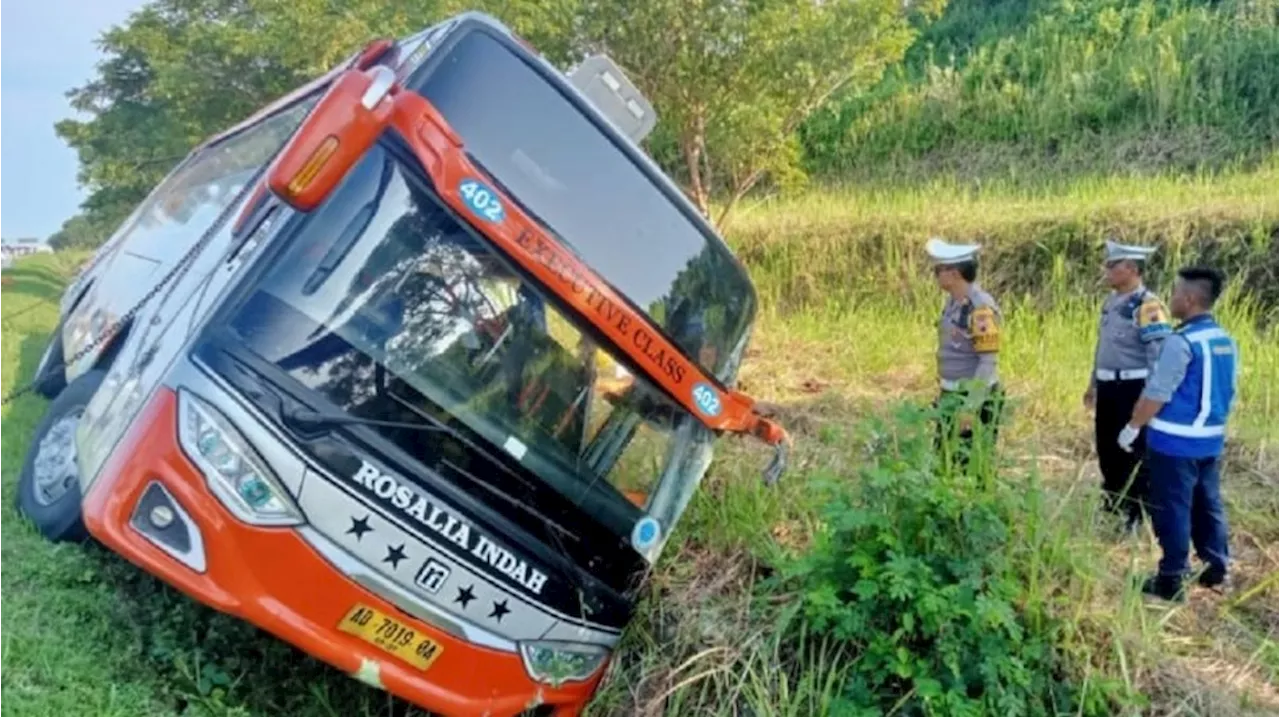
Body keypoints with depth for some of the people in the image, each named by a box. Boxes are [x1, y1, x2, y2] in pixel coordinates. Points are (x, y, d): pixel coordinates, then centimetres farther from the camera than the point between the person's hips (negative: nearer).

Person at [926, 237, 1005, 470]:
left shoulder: (981, 309, -21)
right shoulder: (954, 302, 8)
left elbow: (989, 361, -22)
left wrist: (970, 407, -24)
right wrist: (943, 395, 19)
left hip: (975, 399, -9)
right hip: (952, 397, 9)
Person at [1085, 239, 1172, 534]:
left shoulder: (1147, 306, -17)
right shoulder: (1111, 301, 11)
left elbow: (1160, 354, -20)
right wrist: (1093, 383, 23)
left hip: (1133, 389, -9)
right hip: (1108, 387, 9)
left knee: (1134, 452, 1)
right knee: (1106, 447, 17)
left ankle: (1136, 513, 13)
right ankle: (1112, 503, 33)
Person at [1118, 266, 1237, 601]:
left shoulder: (1181, 342, -20)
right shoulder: (1227, 341, 6)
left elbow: (1156, 394, -19)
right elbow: (1226, 392, 15)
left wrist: (1132, 428, -8)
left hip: (1175, 441, -8)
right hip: (1211, 440, 8)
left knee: (1173, 509, 0)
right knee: (1207, 504, 18)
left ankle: (1172, 580, 7)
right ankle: (1216, 569, 28)